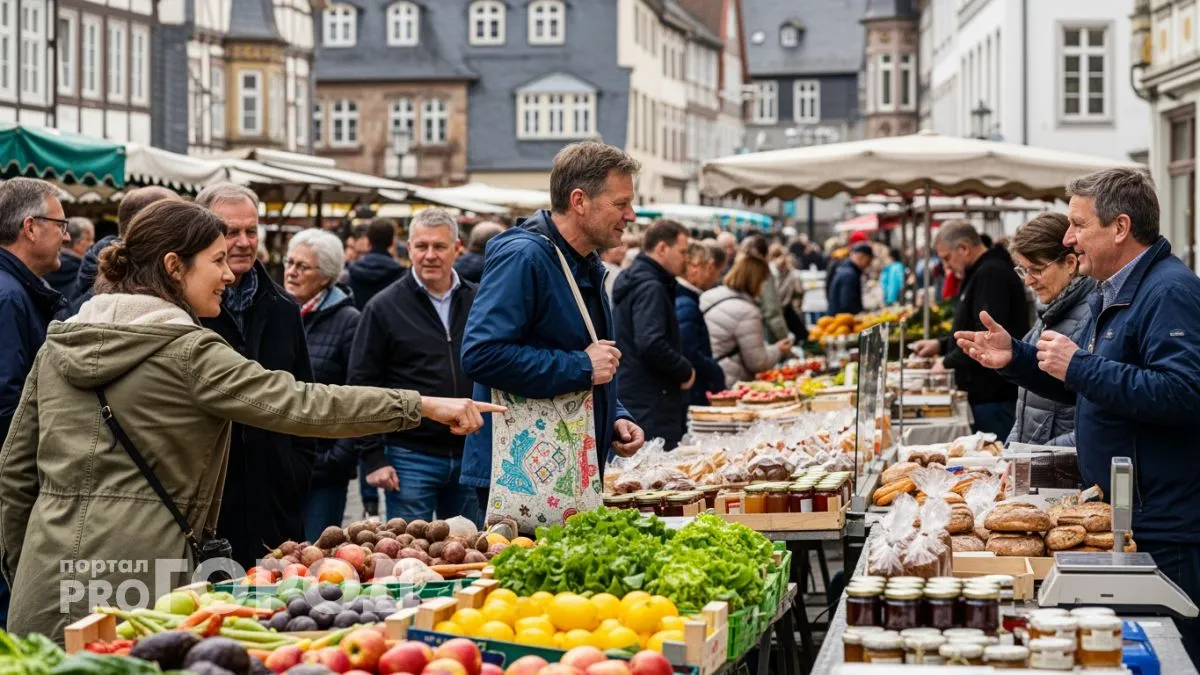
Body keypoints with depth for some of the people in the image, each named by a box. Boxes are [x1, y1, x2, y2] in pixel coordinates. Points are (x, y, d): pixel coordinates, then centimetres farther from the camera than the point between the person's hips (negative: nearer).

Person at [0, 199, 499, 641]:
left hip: (46, 578, 7)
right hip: (130, 577, -7)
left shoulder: (58, 342, 12)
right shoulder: (187, 351, -9)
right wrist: (421, 405, -9)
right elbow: (301, 406, -14)